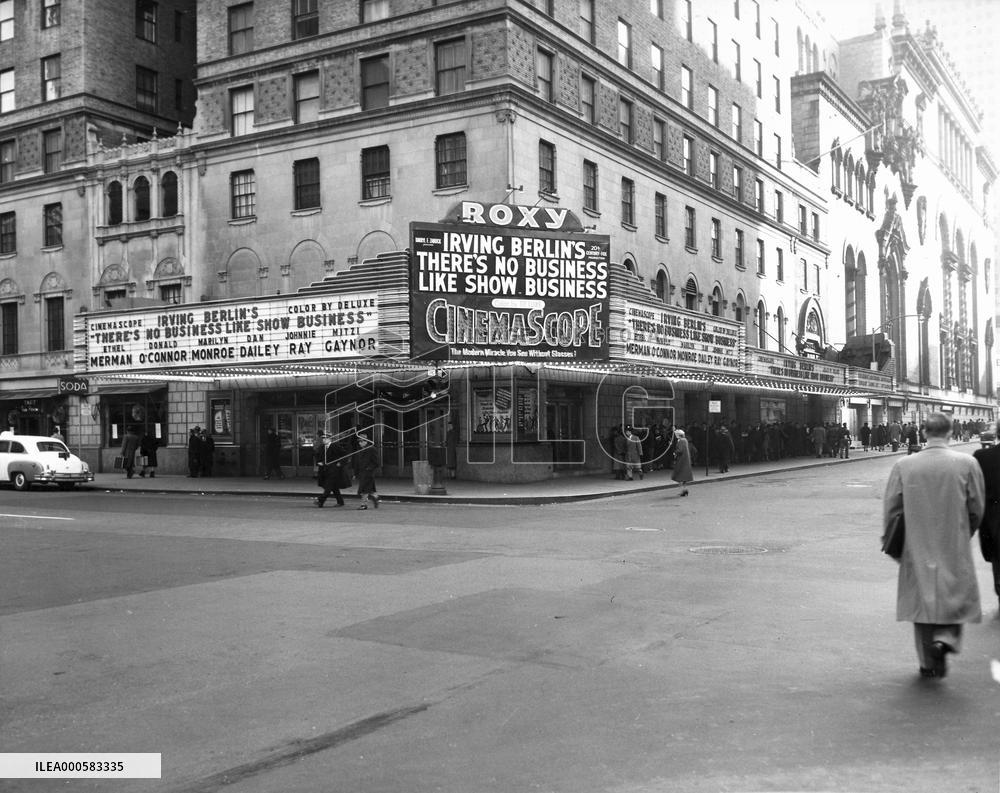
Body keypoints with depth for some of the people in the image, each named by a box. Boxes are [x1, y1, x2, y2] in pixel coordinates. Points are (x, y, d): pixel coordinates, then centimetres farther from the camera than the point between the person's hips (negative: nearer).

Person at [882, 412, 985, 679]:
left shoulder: (903, 465, -7)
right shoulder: (967, 464, -8)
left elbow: (890, 509, -2)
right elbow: (977, 509, 0)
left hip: (917, 548, 1)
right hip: (955, 548, -1)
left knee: (923, 600, 13)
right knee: (955, 599, 14)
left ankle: (928, 663, 20)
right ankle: (945, 637, -10)